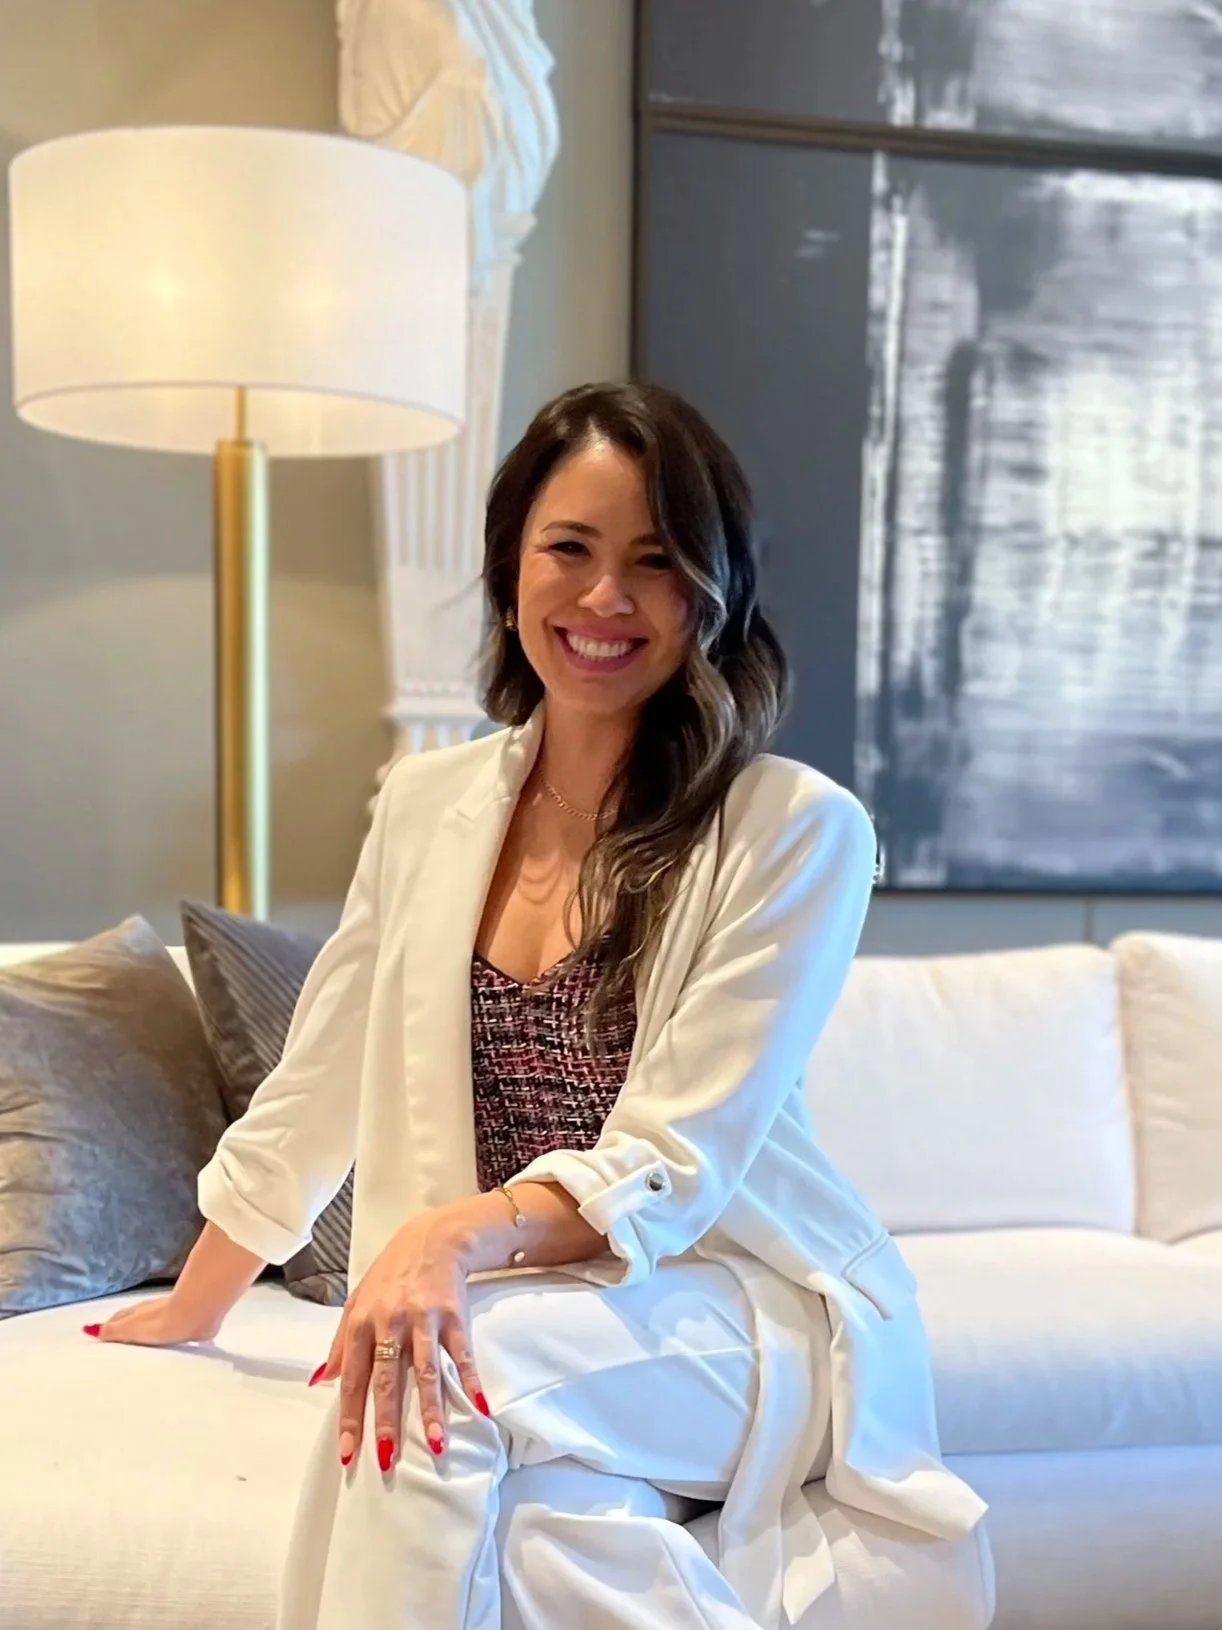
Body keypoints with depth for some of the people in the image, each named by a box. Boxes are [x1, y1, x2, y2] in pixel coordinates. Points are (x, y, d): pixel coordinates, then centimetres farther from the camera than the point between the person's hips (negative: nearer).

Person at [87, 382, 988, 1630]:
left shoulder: (798, 829, -9)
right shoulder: (427, 803, 6)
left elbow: (672, 1163, -13)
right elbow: (316, 1088, 16)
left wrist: (460, 1231, -31)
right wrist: (193, 1309, 24)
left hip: (730, 1304, -2)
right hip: (506, 1301, 3)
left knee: (455, 1378, -31)